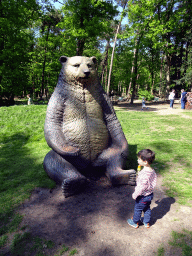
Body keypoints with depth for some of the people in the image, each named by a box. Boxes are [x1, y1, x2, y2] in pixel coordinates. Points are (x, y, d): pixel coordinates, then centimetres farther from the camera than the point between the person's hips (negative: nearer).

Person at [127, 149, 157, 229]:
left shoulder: (143, 174, -34)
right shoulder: (153, 171, -8)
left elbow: (141, 187, -29)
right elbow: (154, 183, 4)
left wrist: (135, 195, -17)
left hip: (142, 196, -7)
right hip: (150, 194, 7)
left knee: (137, 209, 16)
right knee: (147, 209, 26)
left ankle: (135, 223, 37)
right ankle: (147, 222, 45)